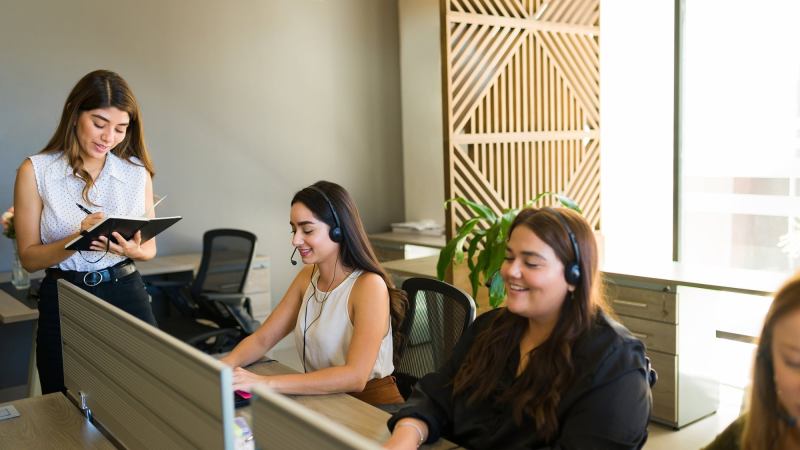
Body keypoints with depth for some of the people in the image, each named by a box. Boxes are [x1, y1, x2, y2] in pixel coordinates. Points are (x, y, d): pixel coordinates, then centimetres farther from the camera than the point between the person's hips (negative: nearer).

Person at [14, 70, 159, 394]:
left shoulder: (137, 172, 4)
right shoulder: (35, 171, -2)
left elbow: (149, 247, 9)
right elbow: (29, 257, -3)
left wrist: (133, 251, -14)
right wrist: (78, 239, -20)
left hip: (127, 295, 2)